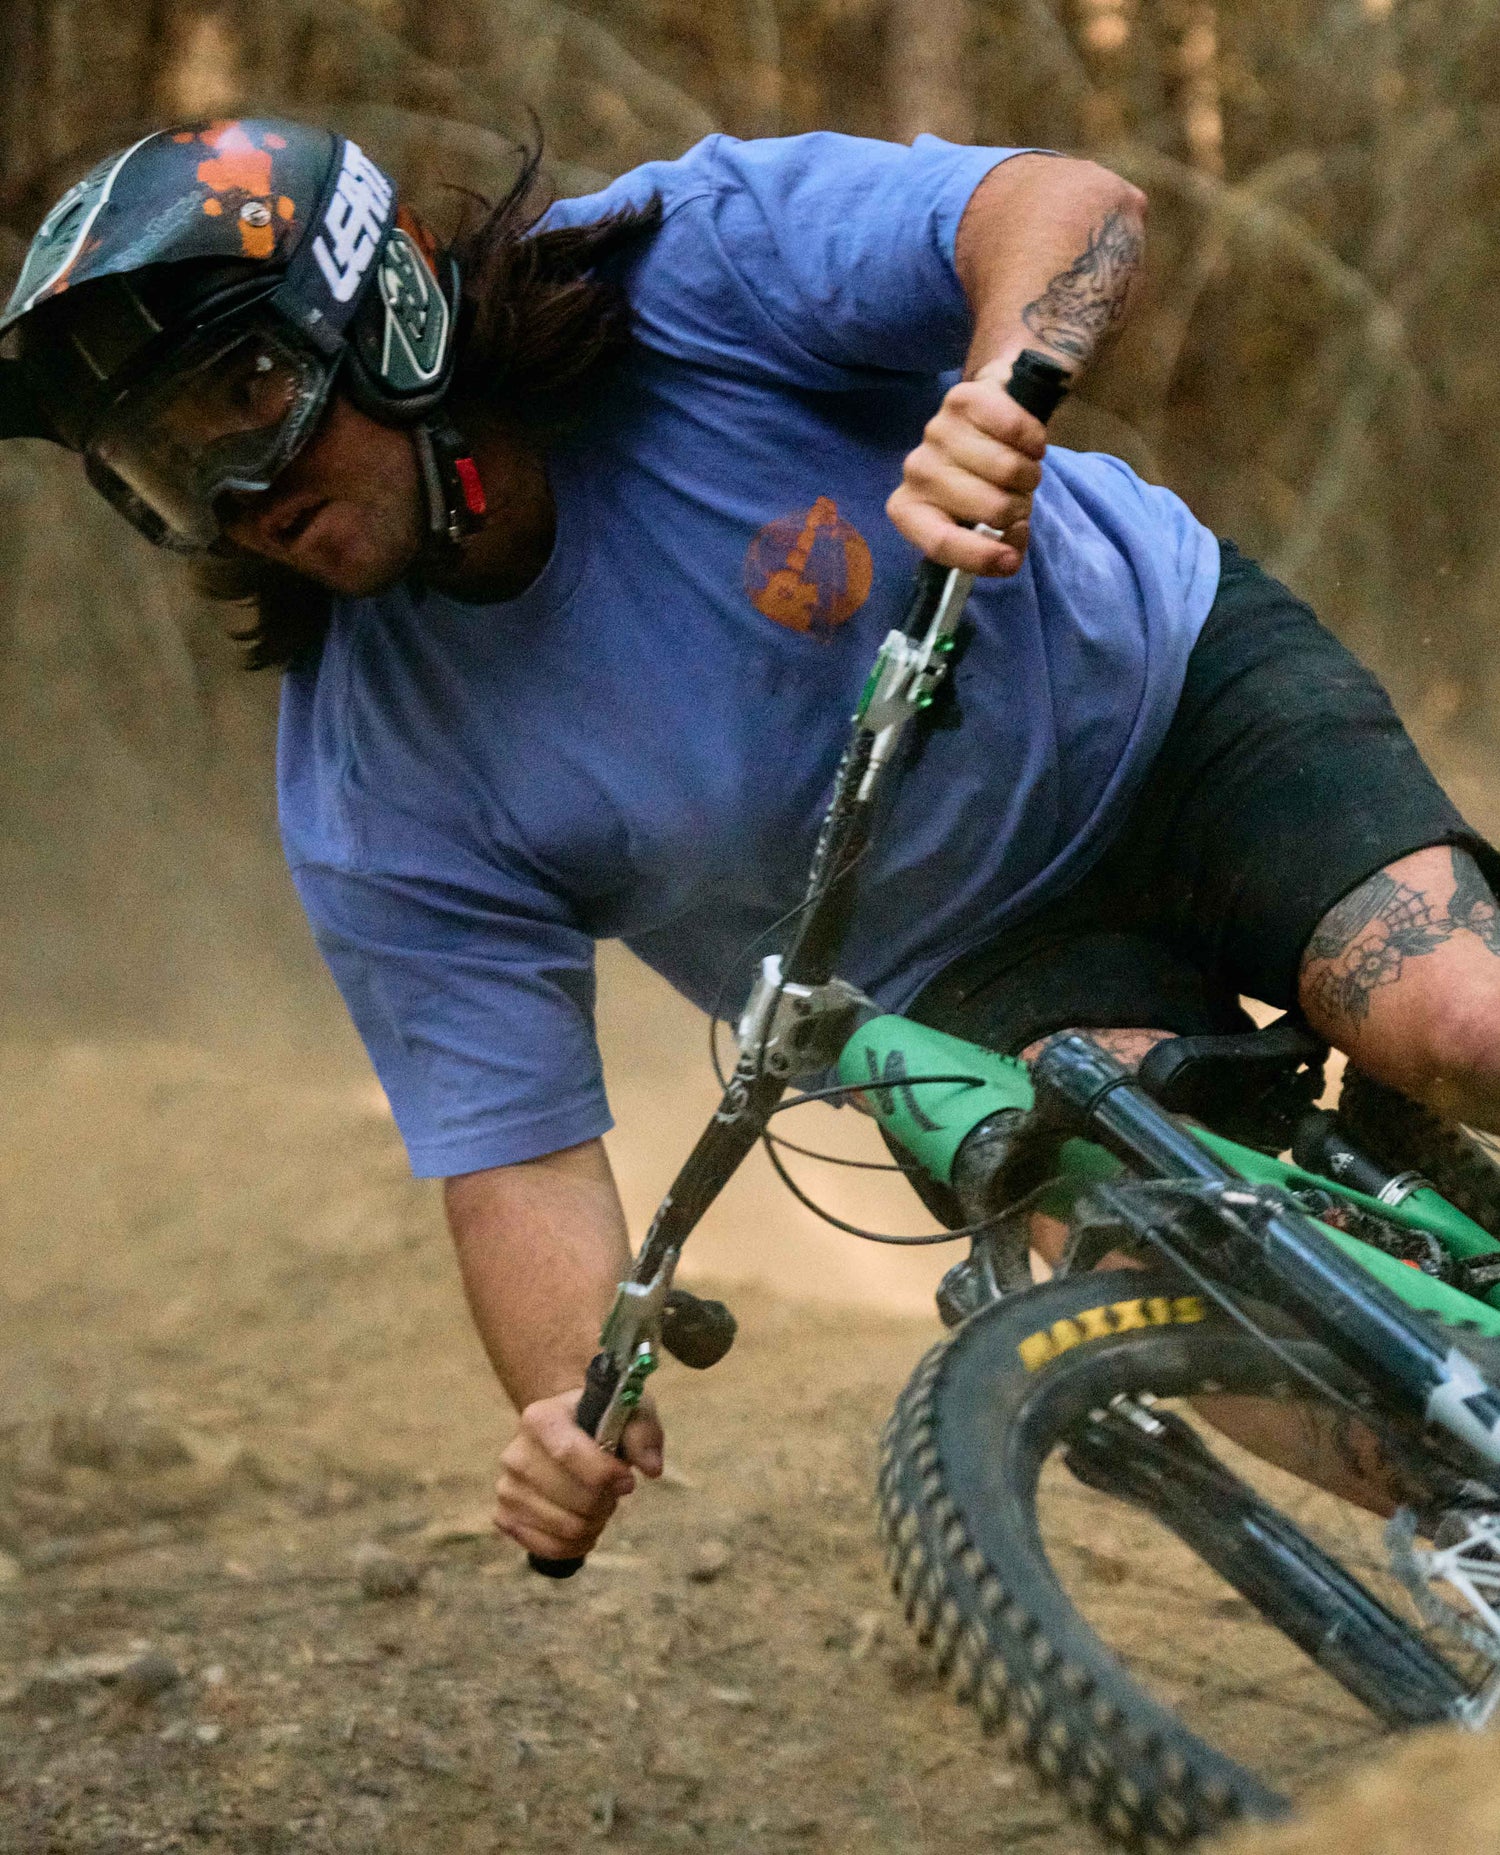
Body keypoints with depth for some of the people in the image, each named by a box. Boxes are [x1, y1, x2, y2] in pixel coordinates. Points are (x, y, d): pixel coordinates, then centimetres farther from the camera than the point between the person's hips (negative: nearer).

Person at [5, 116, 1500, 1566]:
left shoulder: (690, 271, -22)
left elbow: (1071, 205, -32)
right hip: (985, 974, 2)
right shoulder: (374, 806, -16)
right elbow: (510, 1155, -14)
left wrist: (1001, 385, -54)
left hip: (1184, 687, -1)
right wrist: (572, 1407, -34)